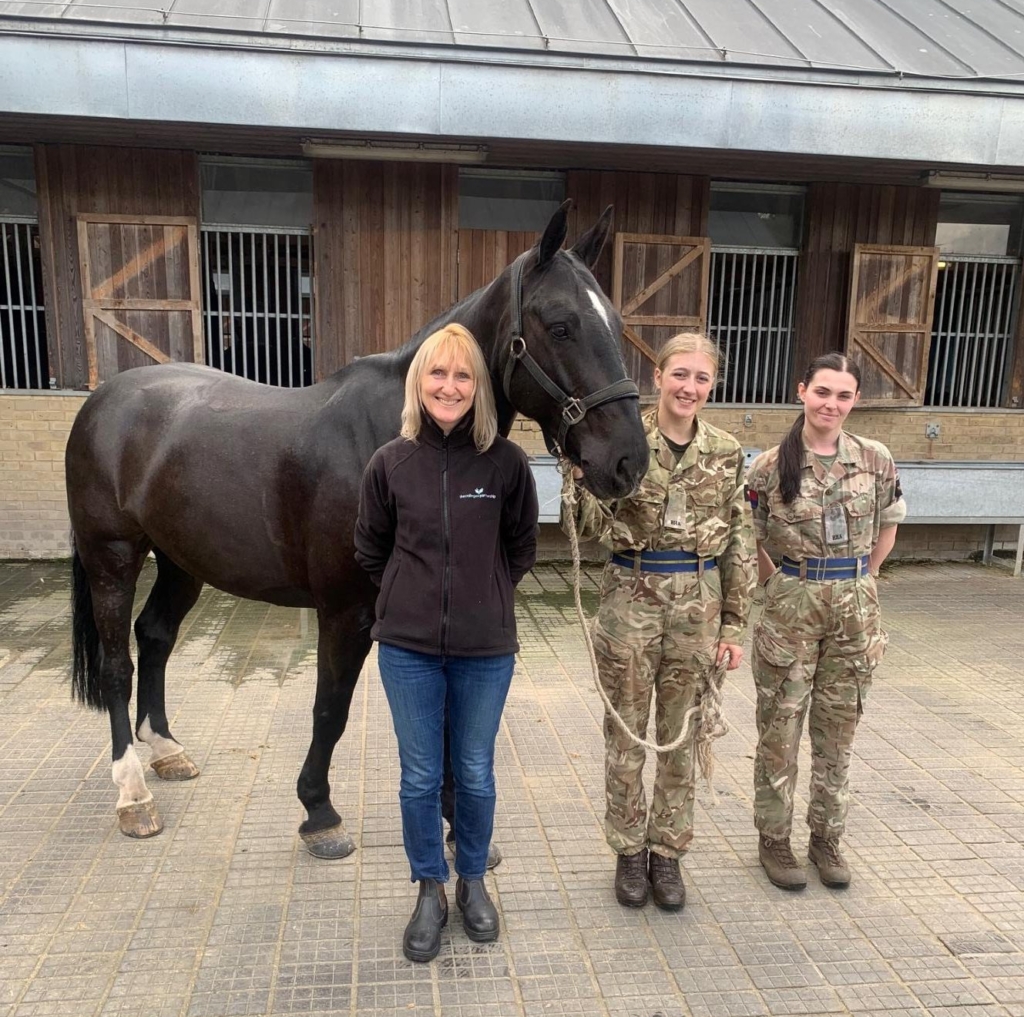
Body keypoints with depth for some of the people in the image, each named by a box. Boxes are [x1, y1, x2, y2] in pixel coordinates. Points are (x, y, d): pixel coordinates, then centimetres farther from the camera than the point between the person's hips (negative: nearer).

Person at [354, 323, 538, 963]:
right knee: (420, 776, 13)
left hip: (485, 647, 0)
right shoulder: (391, 462, -5)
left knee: (475, 775, 16)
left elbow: (522, 548, 5)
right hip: (408, 646, 1)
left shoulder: (506, 461, -8)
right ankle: (431, 890, 35)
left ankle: (473, 881, 40)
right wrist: (411, 597, 6)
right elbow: (371, 550, 8)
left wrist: (486, 597, 5)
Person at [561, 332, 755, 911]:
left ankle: (667, 852, 33)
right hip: (631, 602, -2)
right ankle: (630, 851, 31)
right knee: (626, 734, 11)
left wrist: (735, 625, 2)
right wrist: (582, 477, -27)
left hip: (699, 607, 2)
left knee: (682, 736, 14)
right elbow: (589, 531, -9)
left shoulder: (727, 453, 1)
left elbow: (741, 546, 5)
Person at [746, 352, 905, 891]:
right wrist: (777, 584, 1)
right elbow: (747, 539, 3)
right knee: (780, 728, 7)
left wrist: (860, 580, 10)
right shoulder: (770, 466, -8)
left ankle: (827, 836, 31)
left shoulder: (877, 460, -1)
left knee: (838, 728, 13)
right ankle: (773, 838, 24)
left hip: (855, 608, 3)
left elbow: (887, 527, 13)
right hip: (792, 606, -2)